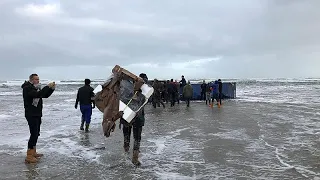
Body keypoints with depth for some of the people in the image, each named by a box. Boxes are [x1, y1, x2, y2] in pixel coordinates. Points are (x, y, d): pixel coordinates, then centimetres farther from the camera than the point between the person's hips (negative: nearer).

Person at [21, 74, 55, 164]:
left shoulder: (35, 88, 14)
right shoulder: (27, 88, -15)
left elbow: (45, 95, 16)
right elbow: (38, 94, -32)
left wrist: (52, 88, 1)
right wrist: (47, 86, -27)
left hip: (37, 114, 10)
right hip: (31, 115, -10)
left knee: (36, 134, 16)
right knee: (34, 134, -13)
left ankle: (33, 152, 27)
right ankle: (29, 156, -10)